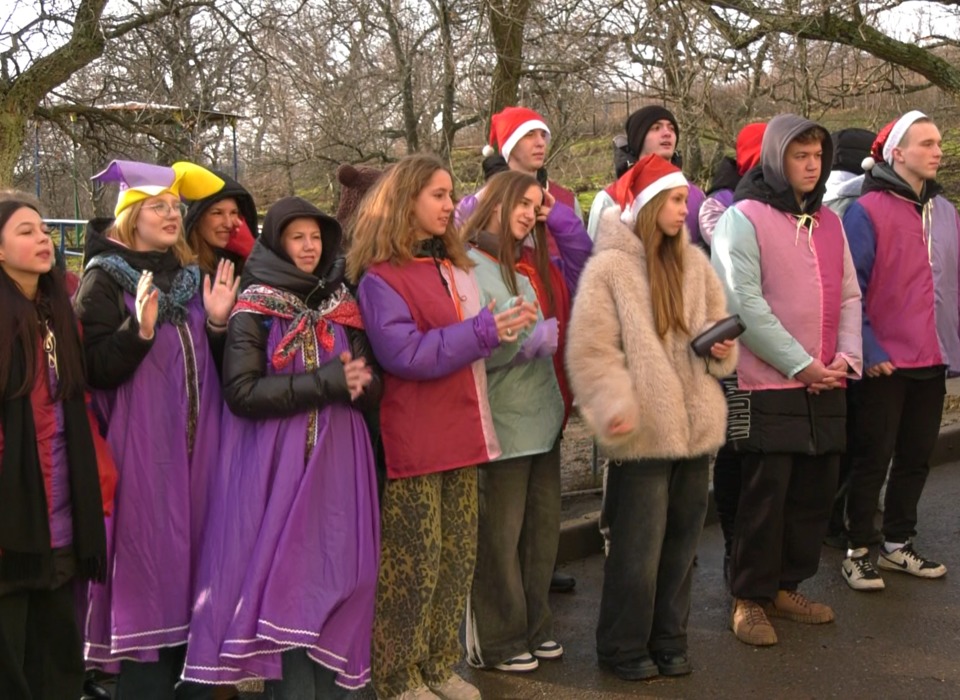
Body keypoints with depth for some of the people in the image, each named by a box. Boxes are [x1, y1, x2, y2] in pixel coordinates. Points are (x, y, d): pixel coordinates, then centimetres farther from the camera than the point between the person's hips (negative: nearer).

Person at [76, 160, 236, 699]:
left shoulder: (191, 275, 15)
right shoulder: (104, 278, -2)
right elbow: (96, 369, -11)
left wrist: (217, 323, 0)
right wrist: (139, 329, -25)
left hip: (196, 445, 6)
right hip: (142, 448, -5)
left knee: (193, 558, 10)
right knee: (148, 565, -2)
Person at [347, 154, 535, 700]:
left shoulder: (457, 266, 15)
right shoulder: (380, 278, -10)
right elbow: (406, 354, -20)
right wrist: (485, 330, -20)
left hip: (462, 433, 8)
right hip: (413, 441, -7)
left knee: (458, 557, 12)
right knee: (413, 564, 1)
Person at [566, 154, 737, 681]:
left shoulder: (694, 263, 10)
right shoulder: (609, 268, -9)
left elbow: (718, 321, 21)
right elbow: (591, 350, -14)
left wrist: (723, 349, -1)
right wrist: (613, 406, -26)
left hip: (694, 424, 6)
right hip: (644, 431, -6)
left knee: (682, 540, 15)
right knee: (638, 546, 2)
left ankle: (668, 638, 30)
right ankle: (623, 647, 20)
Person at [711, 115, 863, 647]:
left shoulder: (829, 222, 16)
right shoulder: (744, 219, -5)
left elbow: (849, 296, 16)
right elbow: (745, 304, -13)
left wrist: (847, 355, -1)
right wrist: (800, 364, -14)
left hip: (825, 385, 7)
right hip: (768, 385, -6)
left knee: (815, 492, 11)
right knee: (765, 496, -3)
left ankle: (786, 586, 25)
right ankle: (750, 598, 11)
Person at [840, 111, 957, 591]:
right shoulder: (867, 211, -11)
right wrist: (868, 349, -17)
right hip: (885, 362, -6)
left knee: (916, 457, 14)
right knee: (873, 458, 3)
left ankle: (898, 543, 28)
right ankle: (858, 551, 15)